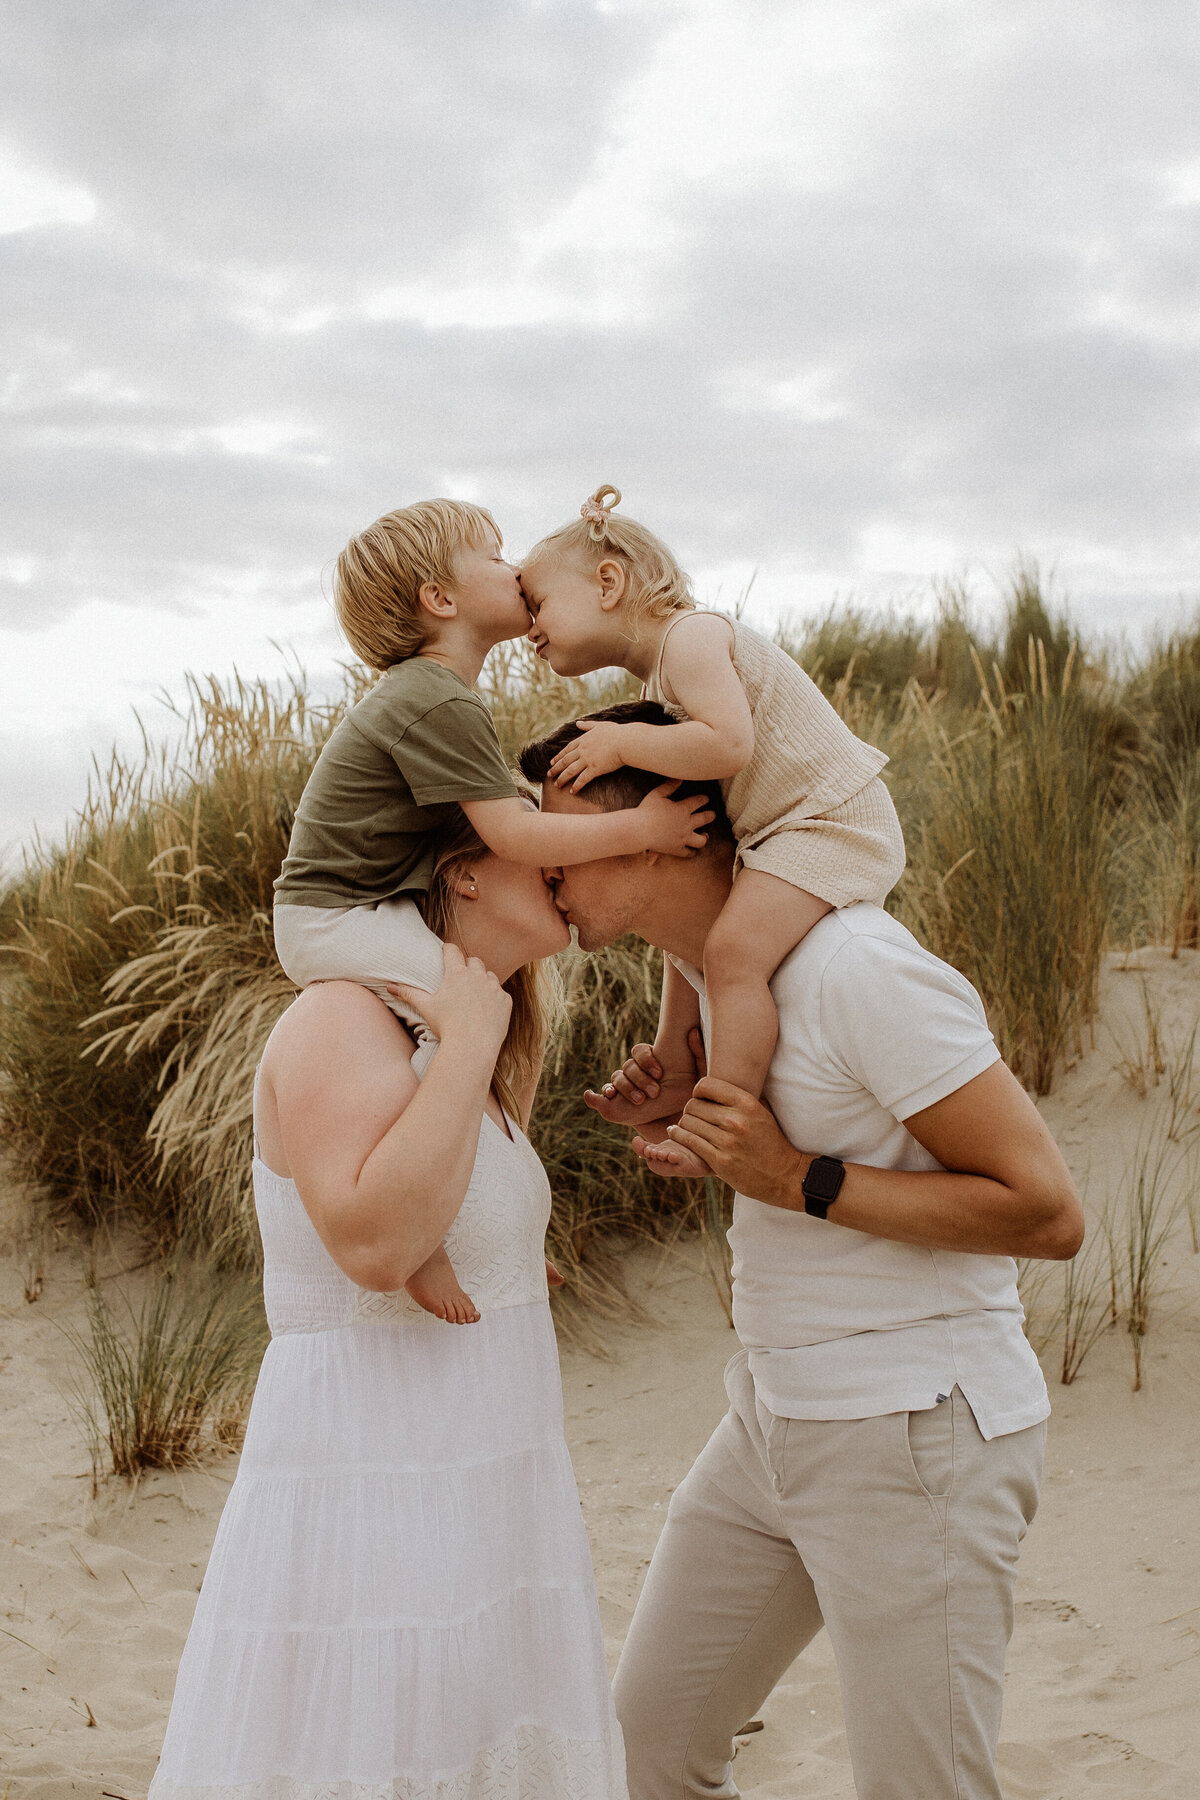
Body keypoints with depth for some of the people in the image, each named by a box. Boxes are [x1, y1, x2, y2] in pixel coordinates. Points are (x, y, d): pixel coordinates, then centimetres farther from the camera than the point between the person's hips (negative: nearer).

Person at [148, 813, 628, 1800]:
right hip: (367, 1521, -10)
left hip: (472, 1512, 10)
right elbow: (373, 1244, -29)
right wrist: (471, 1041, -22)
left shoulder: (431, 1043, 13)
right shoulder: (344, 1018, -15)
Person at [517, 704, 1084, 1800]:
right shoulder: (717, 959, 7)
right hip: (779, 1415, 9)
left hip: (917, 1423, -9)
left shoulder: (855, 968, -21)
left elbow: (1047, 1212, -20)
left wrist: (797, 1180, -23)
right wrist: (679, 1097, 8)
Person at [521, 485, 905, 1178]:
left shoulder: (690, 636, -17)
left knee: (733, 948, -25)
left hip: (834, 822, -11)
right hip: (782, 829, 11)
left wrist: (623, 743, -23)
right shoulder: (662, 670, 16)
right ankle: (675, 1074, 33)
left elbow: (729, 746, -32)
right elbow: (689, 788, 18)